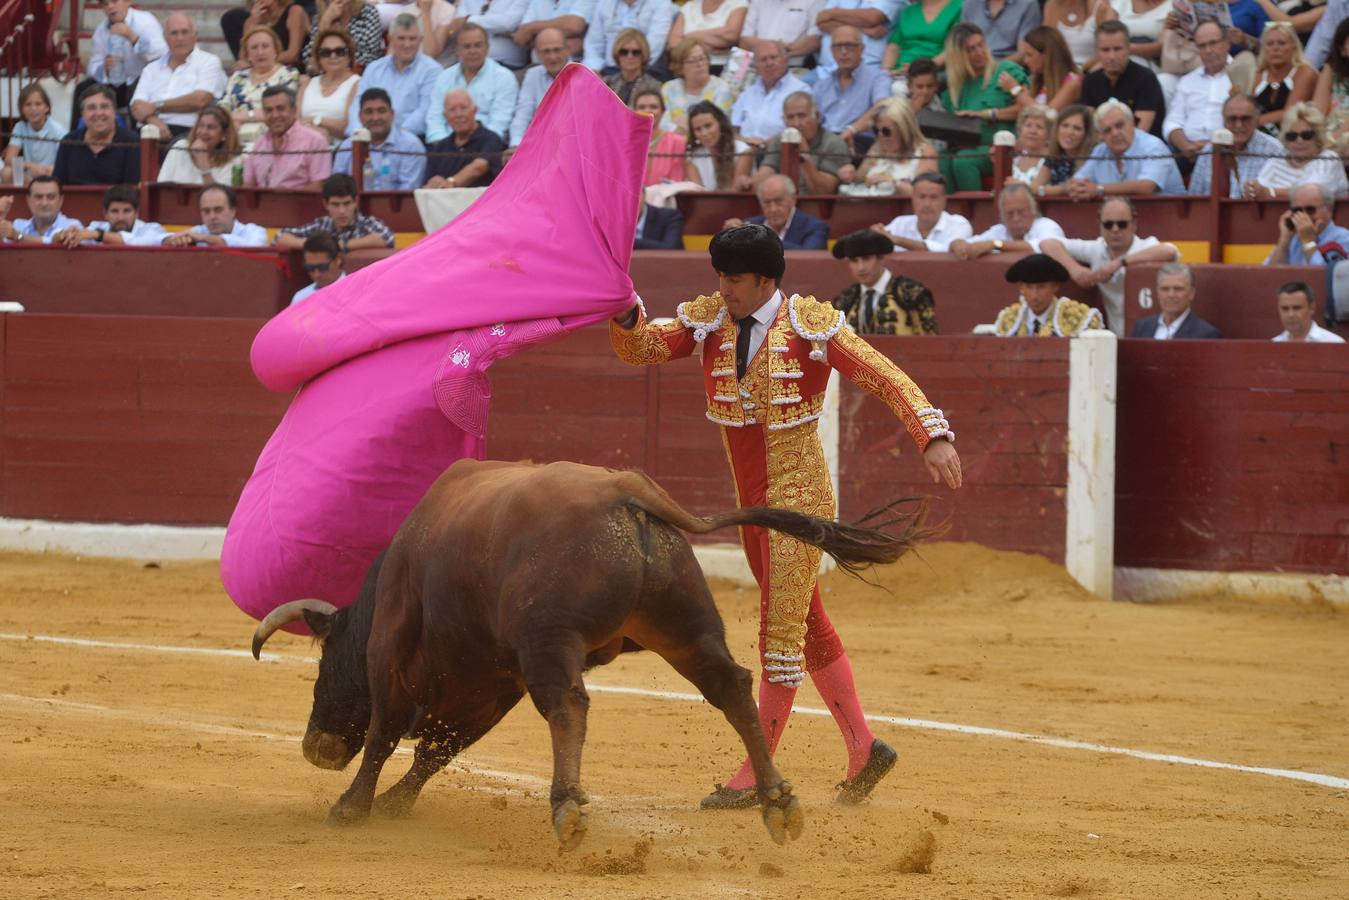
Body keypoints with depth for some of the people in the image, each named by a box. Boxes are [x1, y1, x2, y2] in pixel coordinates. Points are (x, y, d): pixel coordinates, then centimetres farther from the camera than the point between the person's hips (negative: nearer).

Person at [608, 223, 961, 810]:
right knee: (806, 624, 14)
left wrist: (934, 435, -23)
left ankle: (758, 774, -6)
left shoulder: (810, 327, -12)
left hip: (798, 492, -7)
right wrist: (625, 313, -29)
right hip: (750, 496, 7)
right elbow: (642, 348, -7)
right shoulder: (709, 321, 2)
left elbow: (885, 379, -12)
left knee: (782, 630, -8)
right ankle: (863, 749, 23)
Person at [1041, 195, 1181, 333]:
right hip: (1115, 339, 4)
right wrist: (1074, 269, -13)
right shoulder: (1096, 249, 5)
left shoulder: (1147, 247, -7)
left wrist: (1120, 262, -30)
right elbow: (1047, 244, 6)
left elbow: (1170, 252, -30)